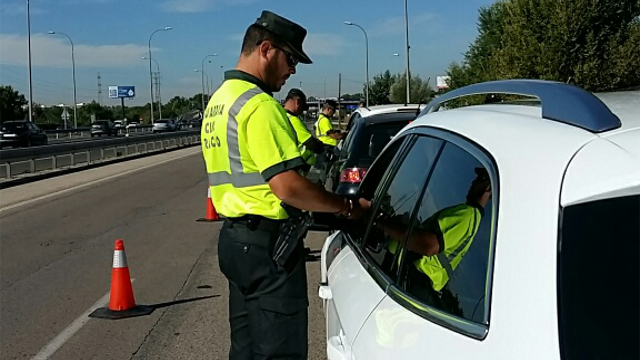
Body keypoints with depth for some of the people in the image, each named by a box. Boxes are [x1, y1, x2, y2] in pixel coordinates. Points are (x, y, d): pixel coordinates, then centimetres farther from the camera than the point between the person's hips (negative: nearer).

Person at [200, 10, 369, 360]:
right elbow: (287, 187, -24)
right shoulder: (259, 105, -17)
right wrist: (348, 207, -13)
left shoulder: (217, 101, 14)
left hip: (234, 236, 10)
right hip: (267, 242, -10)